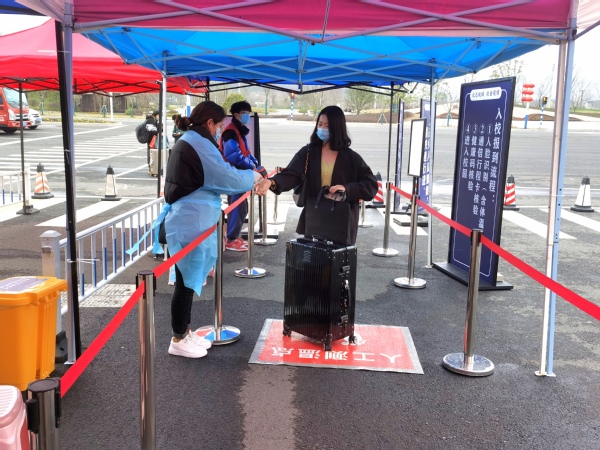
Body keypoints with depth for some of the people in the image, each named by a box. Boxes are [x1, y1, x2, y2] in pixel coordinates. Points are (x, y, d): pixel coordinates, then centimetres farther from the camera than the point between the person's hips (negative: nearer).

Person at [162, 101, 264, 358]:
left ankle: (184, 333, 27)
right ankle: (178, 340, 9)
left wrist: (247, 181, 15)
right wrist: (252, 178, 3)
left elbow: (211, 178, 20)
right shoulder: (199, 143, -14)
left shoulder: (188, 141, 18)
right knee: (186, 280, -1)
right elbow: (226, 176, -15)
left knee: (188, 279, 16)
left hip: (188, 219, 11)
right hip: (191, 221, -11)